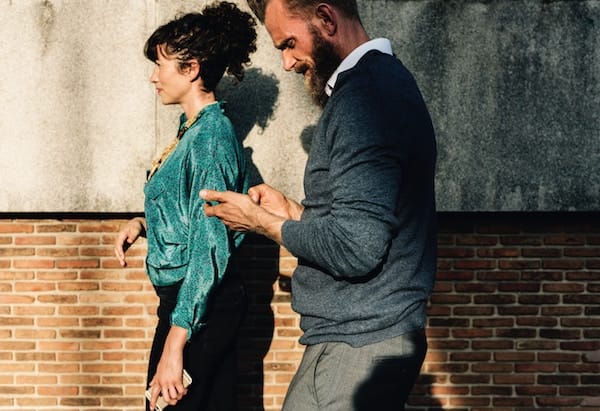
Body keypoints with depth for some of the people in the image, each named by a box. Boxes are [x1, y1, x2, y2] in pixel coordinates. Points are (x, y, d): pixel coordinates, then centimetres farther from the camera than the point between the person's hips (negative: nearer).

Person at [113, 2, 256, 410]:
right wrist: (145, 223, 5)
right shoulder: (195, 129, 10)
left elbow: (210, 249, -24)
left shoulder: (210, 137, -18)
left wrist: (175, 343, -27)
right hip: (185, 299, 10)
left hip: (199, 309, -10)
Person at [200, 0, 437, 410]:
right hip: (358, 334, 10)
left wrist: (262, 220, -11)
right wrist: (292, 211, 10)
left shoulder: (366, 94, -19)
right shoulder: (383, 79, 13)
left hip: (359, 346, -10)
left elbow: (355, 248, -24)